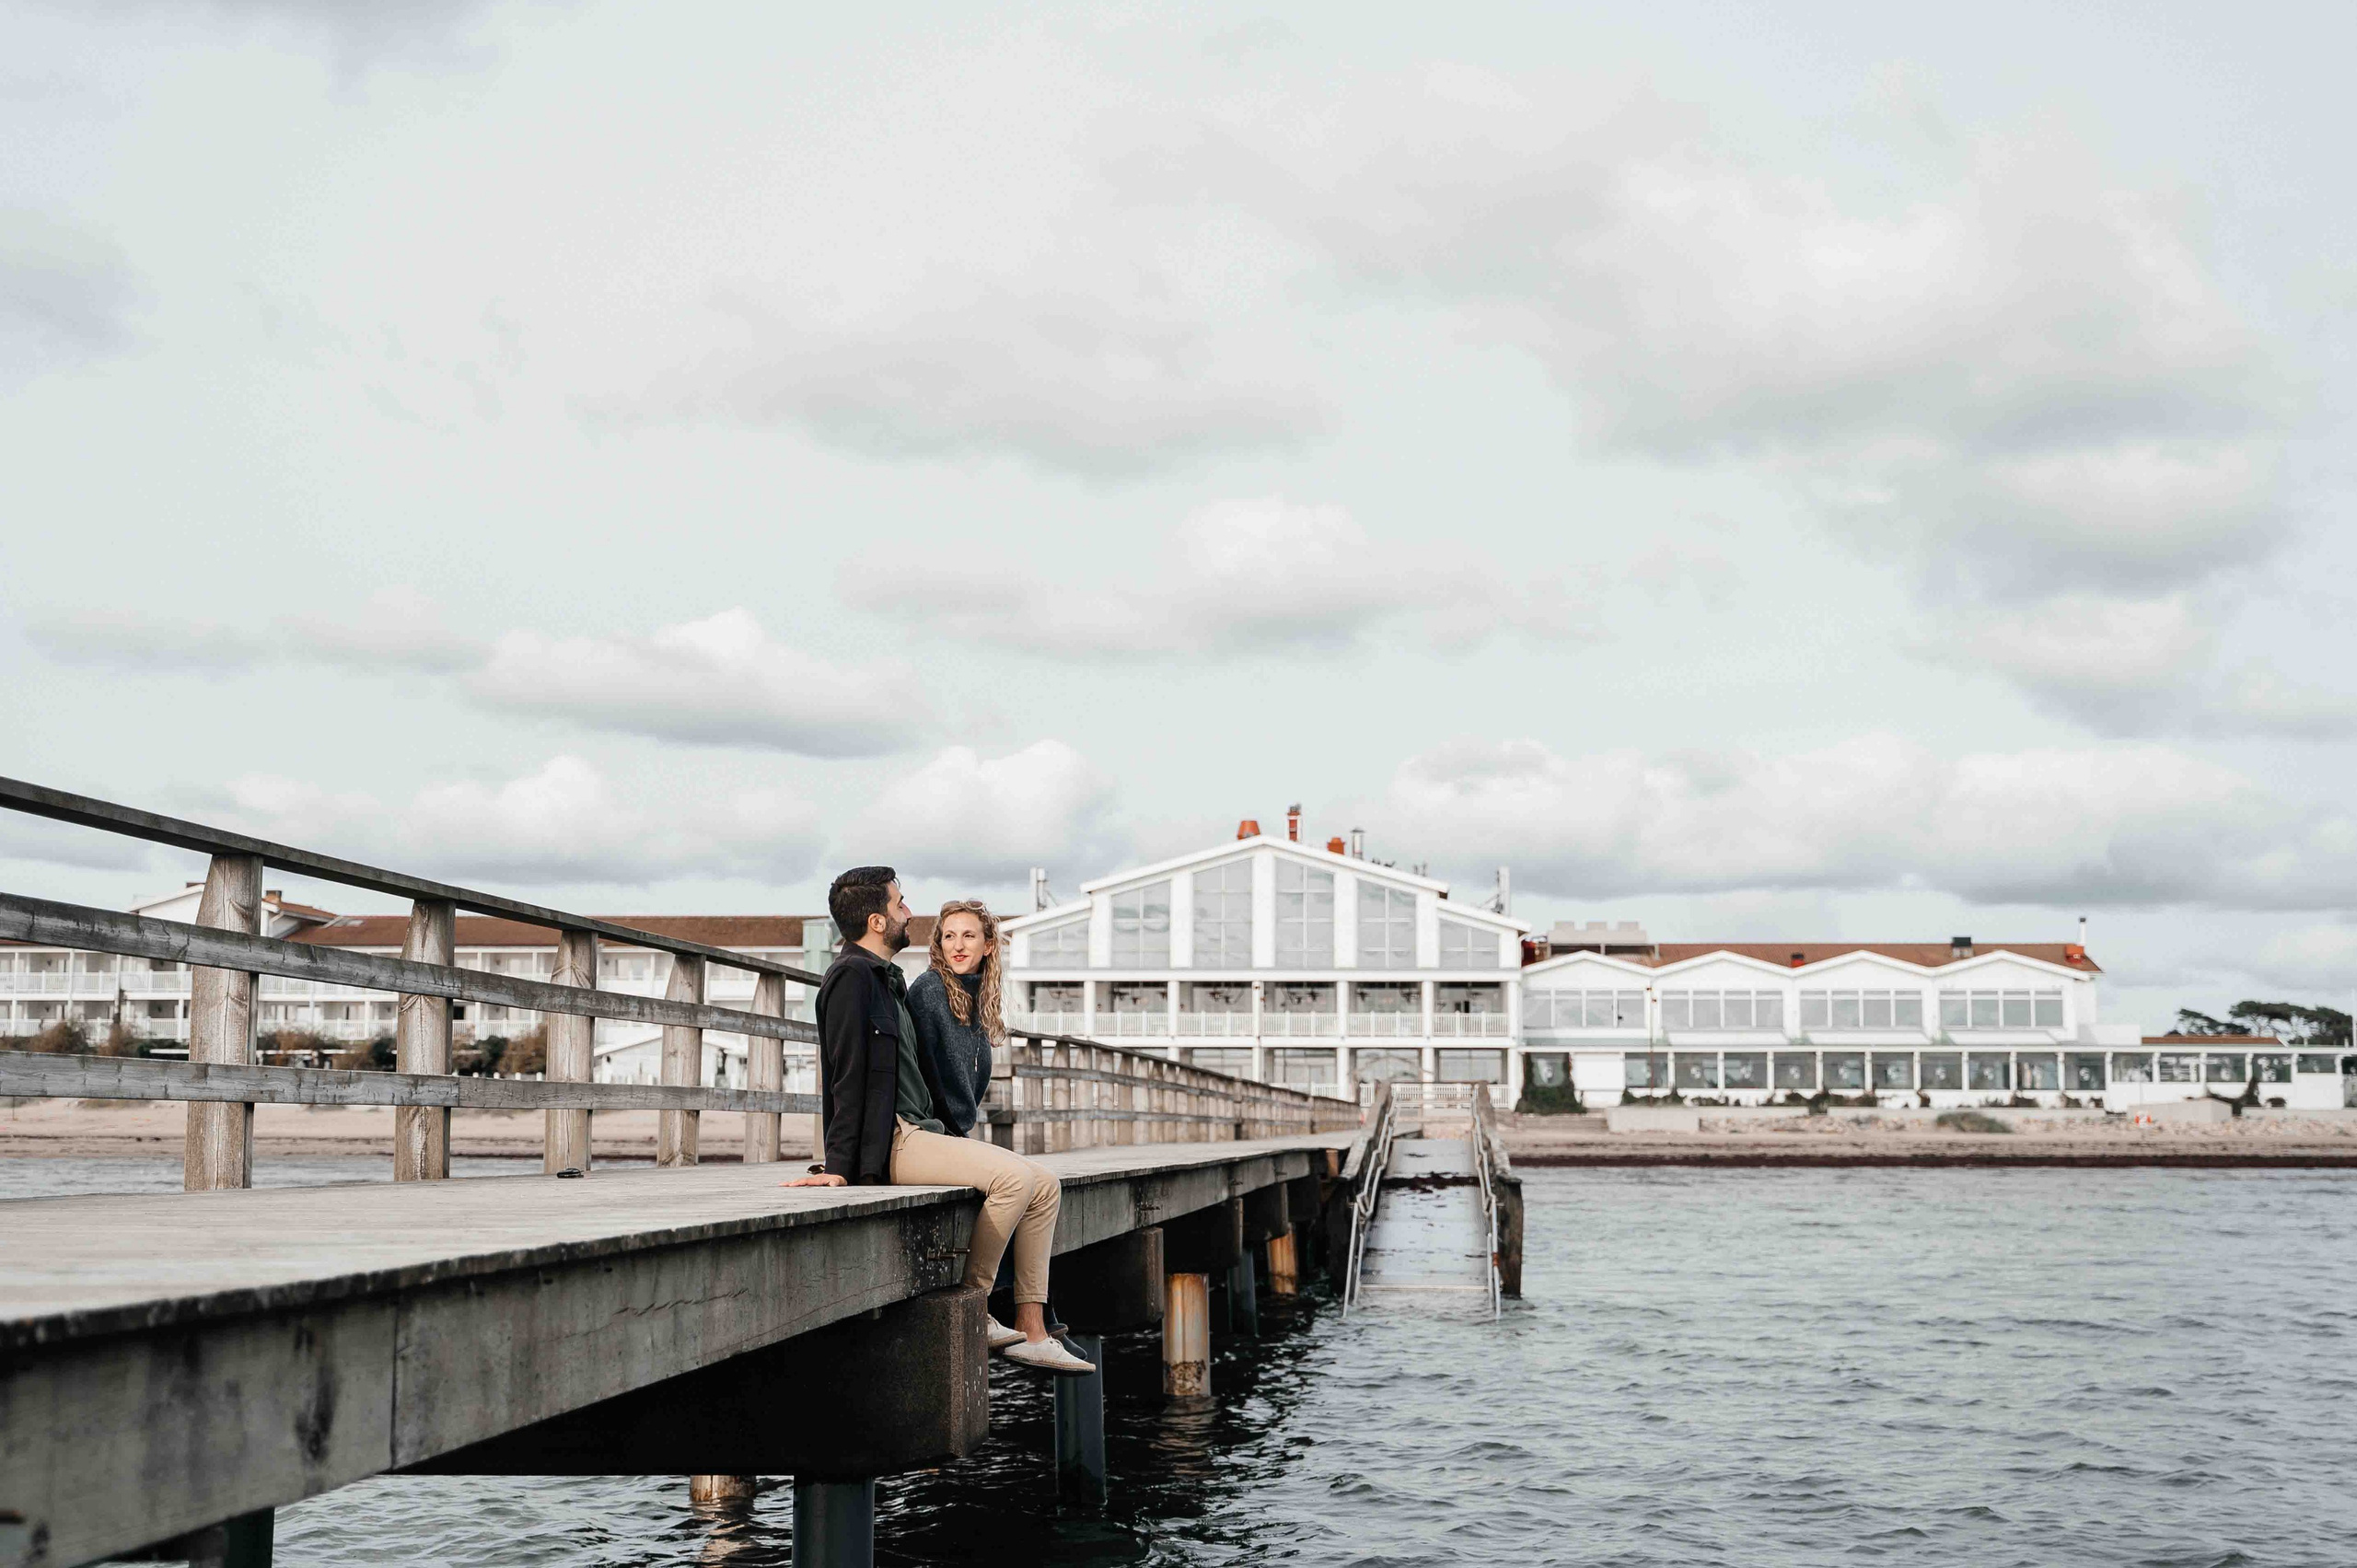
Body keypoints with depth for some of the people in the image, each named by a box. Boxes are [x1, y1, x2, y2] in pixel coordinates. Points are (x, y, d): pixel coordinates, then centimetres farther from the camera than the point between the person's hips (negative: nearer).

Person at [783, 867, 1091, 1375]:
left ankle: (1030, 1333, -5)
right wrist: (838, 1166, -17)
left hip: (919, 1134, 10)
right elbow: (847, 1078, -13)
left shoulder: (888, 980, 25)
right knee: (1013, 1176, -26)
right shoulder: (852, 976, -6)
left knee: (1045, 1185, 0)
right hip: (889, 1143, -10)